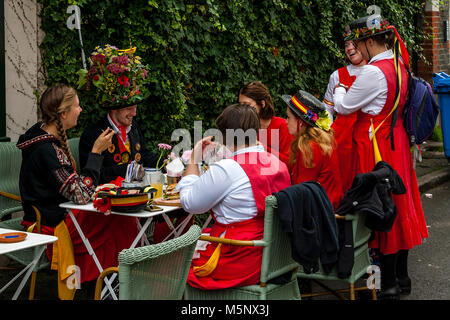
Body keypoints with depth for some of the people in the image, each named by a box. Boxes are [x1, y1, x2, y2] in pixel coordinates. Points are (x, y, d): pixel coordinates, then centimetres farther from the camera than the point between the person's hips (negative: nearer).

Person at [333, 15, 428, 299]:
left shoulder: (374, 71, -21)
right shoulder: (399, 65, 7)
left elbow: (344, 106, -11)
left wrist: (340, 91, 9)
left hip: (376, 145, -9)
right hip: (396, 139, 9)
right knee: (397, 204, 15)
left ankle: (389, 284, 9)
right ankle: (402, 277, 26)